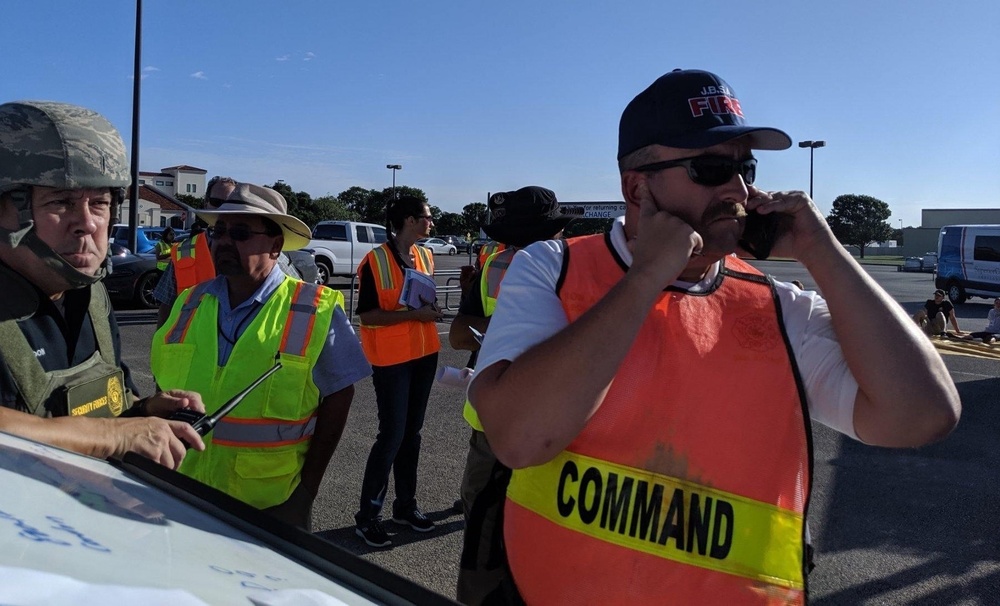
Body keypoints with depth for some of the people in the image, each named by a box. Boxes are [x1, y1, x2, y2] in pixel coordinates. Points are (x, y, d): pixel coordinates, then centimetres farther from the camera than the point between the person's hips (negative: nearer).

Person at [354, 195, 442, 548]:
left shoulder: (426, 256, 8)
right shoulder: (376, 260, -12)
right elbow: (366, 314, -16)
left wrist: (431, 310, -1)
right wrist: (413, 314, -22)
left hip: (424, 354, 7)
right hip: (391, 359, -7)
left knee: (412, 431, 13)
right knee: (392, 434, -4)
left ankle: (405, 505, 26)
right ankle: (367, 515, 10)